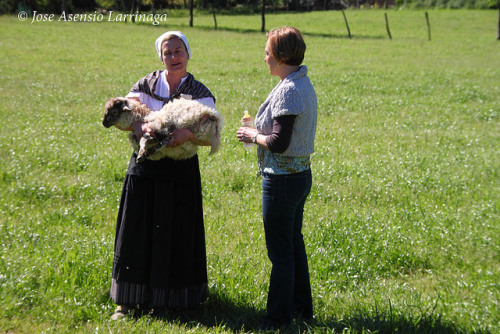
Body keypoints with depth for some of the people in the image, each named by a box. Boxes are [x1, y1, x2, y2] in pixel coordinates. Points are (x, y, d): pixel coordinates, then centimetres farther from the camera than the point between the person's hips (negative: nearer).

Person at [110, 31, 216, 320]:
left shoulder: (200, 93, 1)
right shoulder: (146, 85, 6)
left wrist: (188, 133, -31)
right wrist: (139, 127, -32)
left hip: (181, 173, -1)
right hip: (145, 168, 2)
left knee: (175, 233, 3)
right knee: (138, 230, 5)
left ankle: (169, 297, 18)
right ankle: (129, 299, 16)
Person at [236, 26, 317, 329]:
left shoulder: (288, 91, -22)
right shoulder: (304, 84, 8)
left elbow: (279, 143, -26)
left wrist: (254, 136, -10)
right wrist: (261, 129, 10)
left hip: (283, 179, -10)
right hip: (301, 173, 10)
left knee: (280, 250, 1)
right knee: (294, 243, 20)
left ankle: (279, 316, 11)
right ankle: (302, 307, 31)